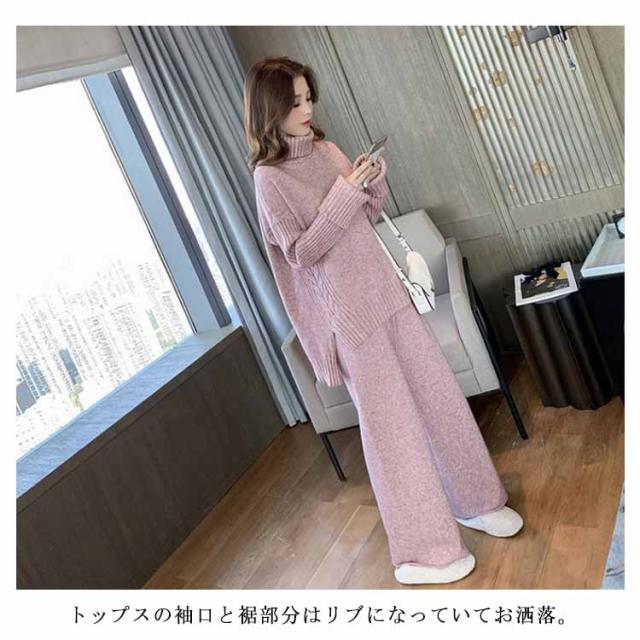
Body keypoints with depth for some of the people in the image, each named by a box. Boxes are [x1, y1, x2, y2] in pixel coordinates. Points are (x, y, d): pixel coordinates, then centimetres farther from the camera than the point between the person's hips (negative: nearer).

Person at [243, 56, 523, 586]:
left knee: (436, 393, 12)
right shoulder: (270, 178, -11)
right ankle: (422, 551, 16)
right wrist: (345, 192, -21)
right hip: (346, 311, -7)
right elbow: (302, 252, -16)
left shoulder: (326, 150, 8)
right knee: (392, 423, 0)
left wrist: (376, 185, -5)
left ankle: (473, 501, 33)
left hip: (383, 289, 7)